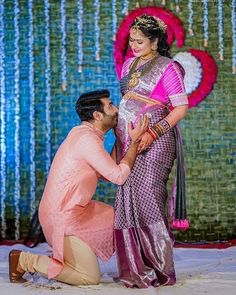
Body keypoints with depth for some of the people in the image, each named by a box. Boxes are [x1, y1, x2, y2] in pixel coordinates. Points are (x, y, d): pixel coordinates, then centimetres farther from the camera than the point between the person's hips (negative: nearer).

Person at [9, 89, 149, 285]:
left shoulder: (83, 133, 10)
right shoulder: (87, 139, -21)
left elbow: (105, 172, 14)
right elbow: (118, 176, -18)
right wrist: (135, 141, -12)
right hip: (63, 216, -10)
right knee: (91, 278, -4)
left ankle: (63, 257, 17)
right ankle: (24, 260, 0)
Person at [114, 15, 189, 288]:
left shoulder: (168, 68, -7)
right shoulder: (129, 64, 14)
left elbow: (181, 107, -10)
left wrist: (152, 133, -18)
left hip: (154, 142, -7)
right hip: (127, 140, 7)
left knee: (147, 202, -9)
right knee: (127, 201, 3)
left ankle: (160, 270, 2)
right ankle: (134, 269, 10)